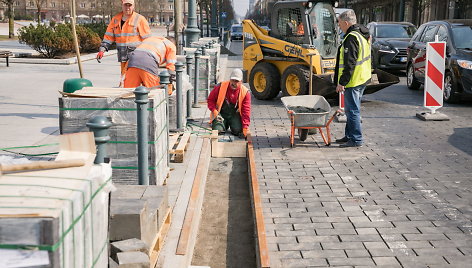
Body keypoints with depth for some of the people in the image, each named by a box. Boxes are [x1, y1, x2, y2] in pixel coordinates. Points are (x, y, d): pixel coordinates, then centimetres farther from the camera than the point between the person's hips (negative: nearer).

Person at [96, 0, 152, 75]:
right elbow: (108, 36, 13)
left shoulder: (140, 19, -1)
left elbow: (147, 39, -2)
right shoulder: (115, 20, 13)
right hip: (124, 58, 5)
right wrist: (102, 50, 0)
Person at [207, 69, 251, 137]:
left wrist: (245, 127, -21)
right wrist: (215, 111, -17)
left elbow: (246, 111, -12)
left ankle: (232, 124, 14)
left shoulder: (245, 92, -10)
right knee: (217, 130, -23)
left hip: (235, 114, 0)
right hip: (221, 114, 0)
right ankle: (225, 124, 16)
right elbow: (210, 100, 0)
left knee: (237, 130, -24)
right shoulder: (221, 87, -10)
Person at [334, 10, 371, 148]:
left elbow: (349, 64, -23)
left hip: (353, 81, -10)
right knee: (352, 109, 18)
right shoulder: (363, 34, 13)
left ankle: (356, 139, 1)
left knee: (352, 110, -4)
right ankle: (349, 135, 26)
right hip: (363, 78, 11)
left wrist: (342, 82, -20)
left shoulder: (351, 38, -19)